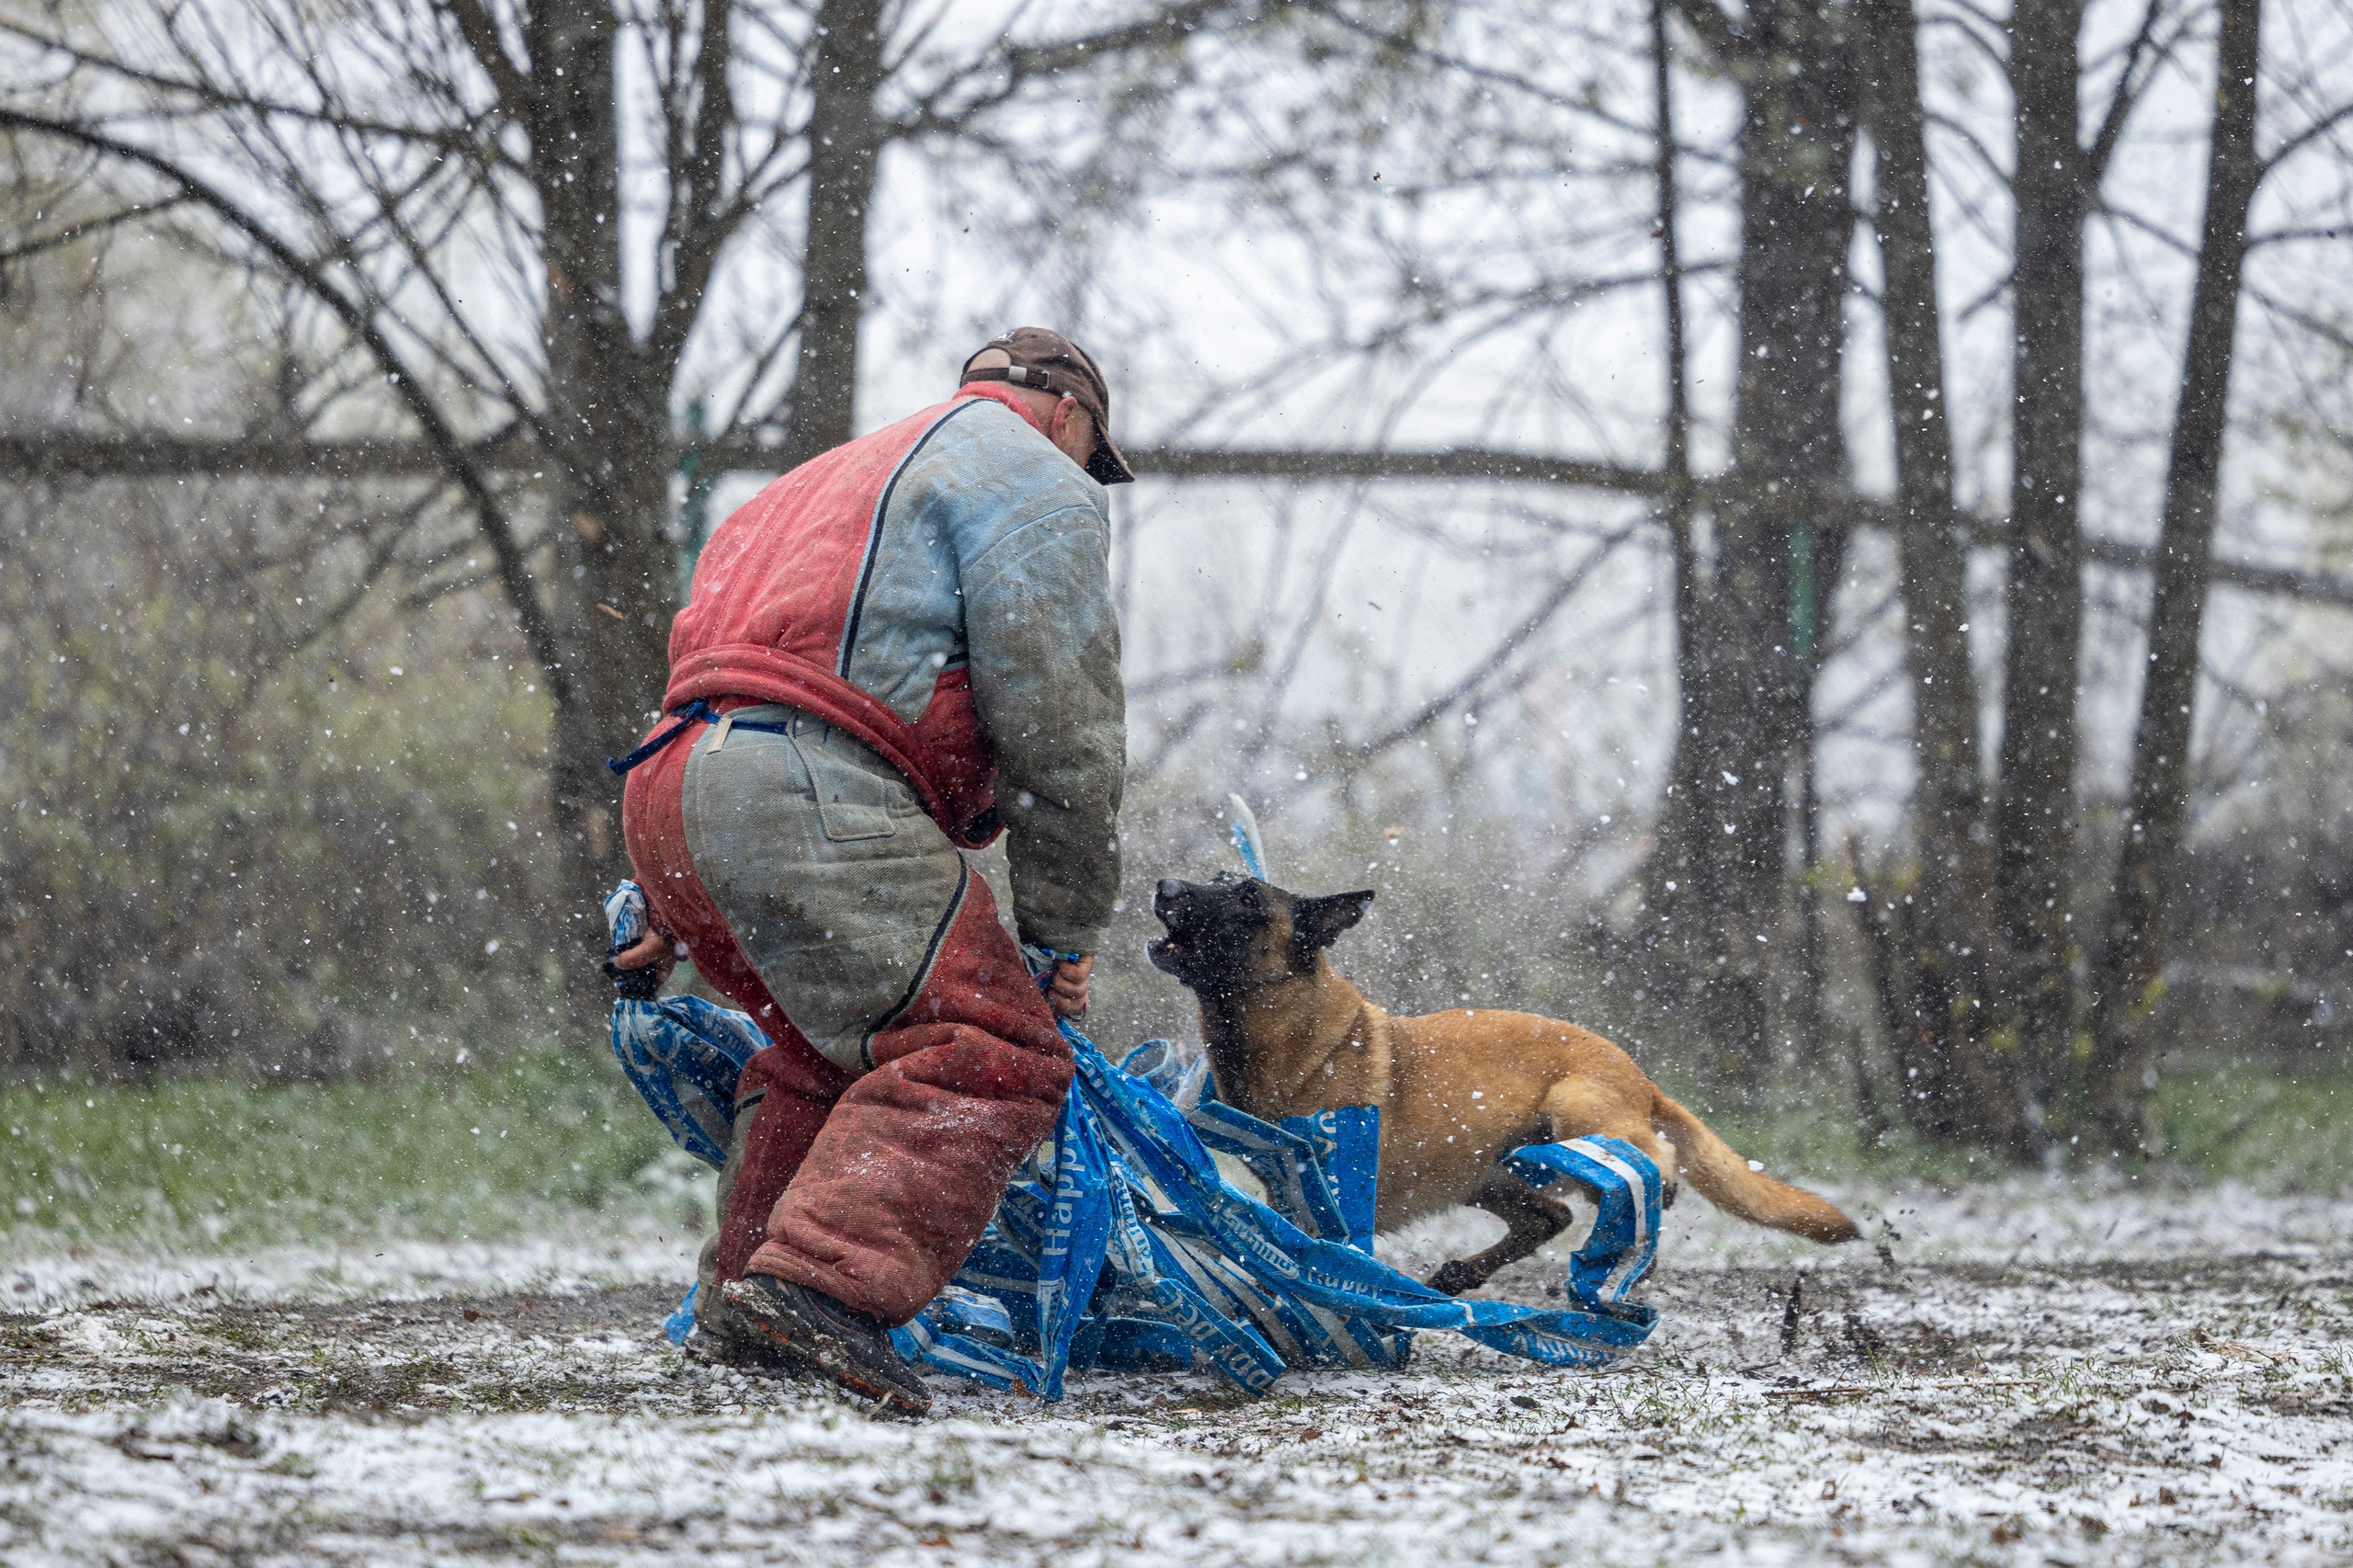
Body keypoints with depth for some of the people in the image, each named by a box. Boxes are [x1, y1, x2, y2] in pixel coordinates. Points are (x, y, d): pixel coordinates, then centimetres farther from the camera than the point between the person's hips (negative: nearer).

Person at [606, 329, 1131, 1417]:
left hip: (663, 794, 9)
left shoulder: (848, 475, 38)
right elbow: (1057, 723, 0)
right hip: (804, 793, -9)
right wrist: (1064, 928, 5)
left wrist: (681, 920, 34)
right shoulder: (1038, 484, 10)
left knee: (838, 1048, 26)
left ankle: (739, 1310, 22)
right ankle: (819, 1287, -28)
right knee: (993, 1048, -12)